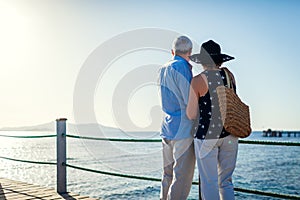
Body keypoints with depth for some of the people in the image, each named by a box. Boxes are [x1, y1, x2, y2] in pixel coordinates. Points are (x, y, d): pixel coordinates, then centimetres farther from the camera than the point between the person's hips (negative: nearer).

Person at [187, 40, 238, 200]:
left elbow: (191, 115, -9)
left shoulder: (197, 81, -11)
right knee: (226, 181, 16)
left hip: (207, 136, -5)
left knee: (209, 183, 5)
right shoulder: (229, 74, 4)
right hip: (230, 134, 5)